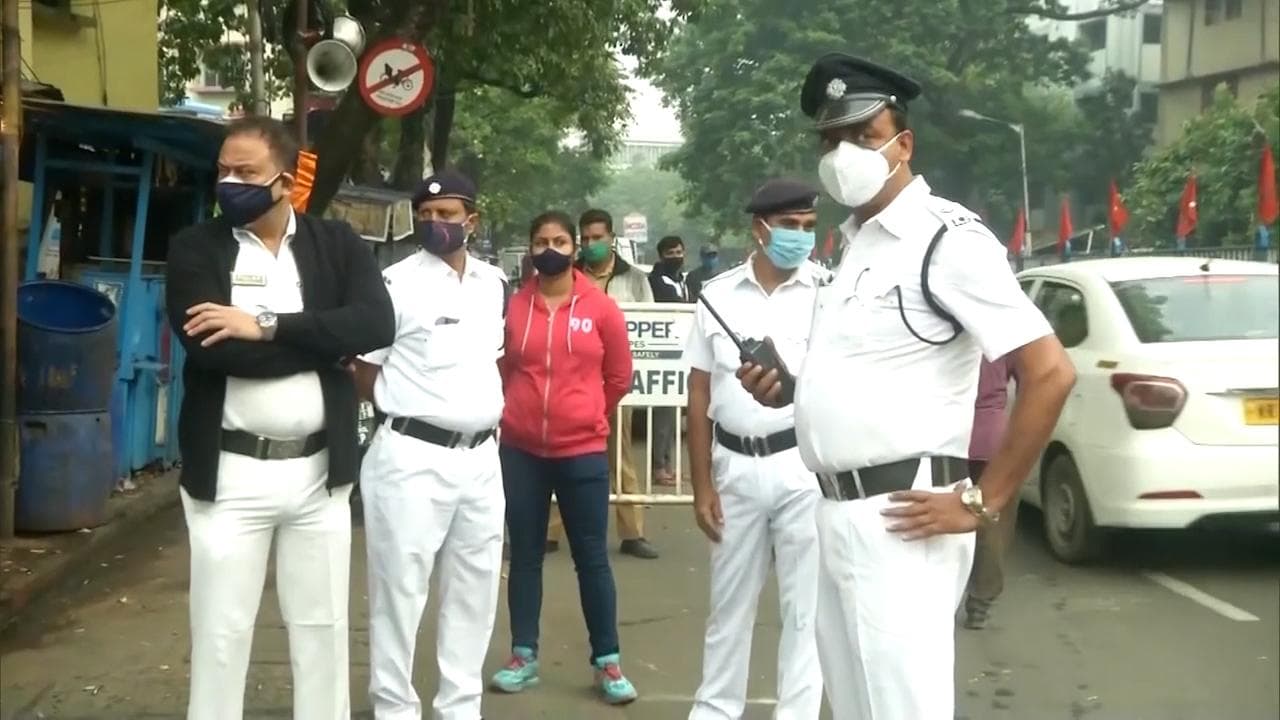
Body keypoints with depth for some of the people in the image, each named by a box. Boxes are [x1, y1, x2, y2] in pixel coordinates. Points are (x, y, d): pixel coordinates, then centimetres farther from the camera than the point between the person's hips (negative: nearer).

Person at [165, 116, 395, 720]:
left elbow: (376, 324, -13)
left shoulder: (337, 244, 4)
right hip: (230, 473, -1)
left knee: (323, 627, 13)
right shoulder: (195, 247, -1)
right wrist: (324, 343, -14)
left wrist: (267, 326, -19)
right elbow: (210, 348, -17)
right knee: (219, 632, 6)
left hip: (318, 472, 2)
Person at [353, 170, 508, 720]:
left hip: (481, 457, 6)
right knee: (400, 592, 1)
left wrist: (481, 412, 12)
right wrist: (414, 408, 0)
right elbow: (366, 373, -4)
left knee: (473, 593, 14)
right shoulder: (397, 282, -8)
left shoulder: (495, 283, 9)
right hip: (412, 457, -6)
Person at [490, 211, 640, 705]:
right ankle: (523, 656, 21)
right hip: (521, 450, 2)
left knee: (591, 556, 5)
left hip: (583, 451, -1)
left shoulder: (601, 308, -3)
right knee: (525, 553, 10)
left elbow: (619, 376, 8)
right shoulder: (514, 306, 0)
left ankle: (607, 662, 13)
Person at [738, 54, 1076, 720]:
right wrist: (785, 389, 7)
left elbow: (1050, 373, -18)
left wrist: (981, 503, -16)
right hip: (839, 513, 9)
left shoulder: (946, 239, -12)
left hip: (898, 522, -9)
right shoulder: (855, 245, 15)